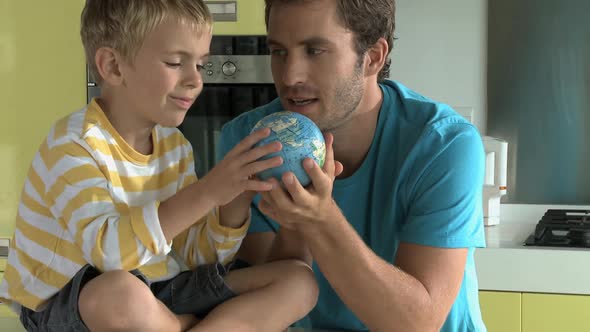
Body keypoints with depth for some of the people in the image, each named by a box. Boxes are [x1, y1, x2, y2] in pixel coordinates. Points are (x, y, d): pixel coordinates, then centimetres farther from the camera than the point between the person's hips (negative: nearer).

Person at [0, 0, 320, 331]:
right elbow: (108, 250, -34)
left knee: (297, 280, -1)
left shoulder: (175, 145, 3)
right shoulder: (74, 143, -18)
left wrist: (237, 198, -17)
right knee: (119, 294, -41)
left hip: (155, 292, 6)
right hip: (65, 302, -6)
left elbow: (198, 258, 0)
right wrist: (207, 191, -36)